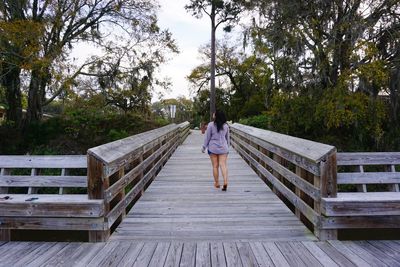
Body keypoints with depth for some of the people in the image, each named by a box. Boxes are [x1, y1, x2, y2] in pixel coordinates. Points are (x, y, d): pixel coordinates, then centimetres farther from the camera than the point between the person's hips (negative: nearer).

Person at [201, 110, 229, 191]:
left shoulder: (211, 125, -10)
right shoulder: (226, 126, 4)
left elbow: (207, 137, -6)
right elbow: (227, 138, 12)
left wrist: (204, 147, 4)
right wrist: (227, 148, 24)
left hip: (213, 148, -2)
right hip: (223, 148, 3)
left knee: (215, 166, 7)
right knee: (223, 165, 0)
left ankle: (217, 183, 15)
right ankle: (225, 181, -15)